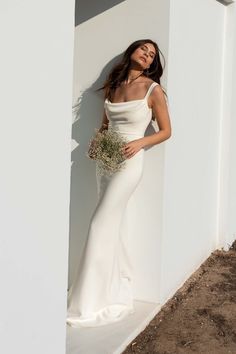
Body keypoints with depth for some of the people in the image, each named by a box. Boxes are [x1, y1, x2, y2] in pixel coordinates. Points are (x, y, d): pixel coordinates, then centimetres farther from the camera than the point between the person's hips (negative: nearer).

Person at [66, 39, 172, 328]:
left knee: (100, 225, -10)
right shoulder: (112, 85, 11)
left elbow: (166, 131, -1)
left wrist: (139, 142, -16)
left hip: (129, 161, -6)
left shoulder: (153, 89, -4)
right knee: (112, 226, 10)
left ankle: (88, 305, -3)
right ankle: (120, 291, 24)